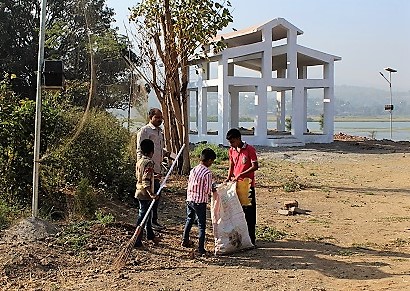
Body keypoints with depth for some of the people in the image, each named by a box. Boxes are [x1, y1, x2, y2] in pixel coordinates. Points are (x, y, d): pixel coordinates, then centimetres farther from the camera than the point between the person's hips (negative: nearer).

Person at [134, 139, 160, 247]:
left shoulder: (139, 162, 6)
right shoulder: (149, 163, -20)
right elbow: (146, 181, -27)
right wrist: (151, 194, -33)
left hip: (140, 192, 9)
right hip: (145, 194, -9)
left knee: (147, 214, 23)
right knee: (142, 217, -2)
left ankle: (150, 235, 38)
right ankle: (137, 241, 3)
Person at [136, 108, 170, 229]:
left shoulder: (160, 131, 18)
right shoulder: (144, 130, -10)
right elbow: (140, 150, -15)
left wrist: (165, 152, 8)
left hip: (157, 169, 9)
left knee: (157, 194, 13)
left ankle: (154, 220, 23)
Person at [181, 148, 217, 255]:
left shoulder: (193, 170, 4)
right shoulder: (208, 173, -16)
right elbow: (208, 191, -16)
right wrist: (213, 188, 6)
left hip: (190, 199, 7)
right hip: (200, 202, -7)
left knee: (189, 220, 25)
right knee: (201, 225, 2)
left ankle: (185, 241, 39)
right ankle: (201, 249, 2)